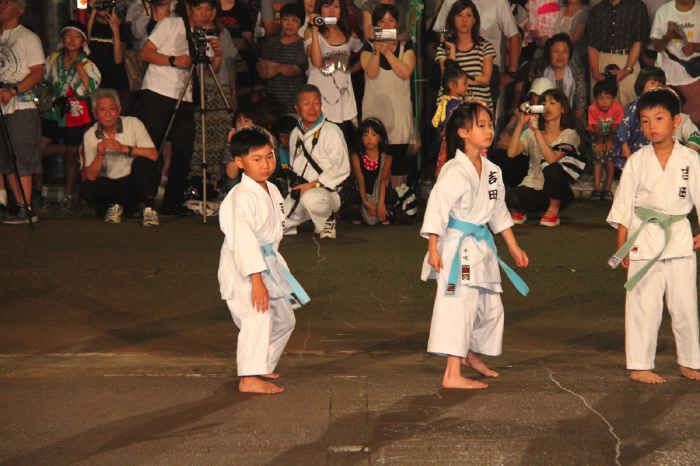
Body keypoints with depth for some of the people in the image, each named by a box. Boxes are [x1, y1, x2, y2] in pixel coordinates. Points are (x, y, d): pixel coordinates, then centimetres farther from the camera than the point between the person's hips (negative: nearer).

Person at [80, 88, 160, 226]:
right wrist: (100, 155, -28)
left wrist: (124, 148, -30)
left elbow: (153, 155, -21)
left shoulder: (133, 123, -9)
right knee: (86, 188, -26)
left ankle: (149, 209, -16)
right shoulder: (89, 135, -5)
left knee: (142, 161, -30)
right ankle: (114, 206, 5)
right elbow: (91, 176, -10)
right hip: (110, 186, 2)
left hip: (136, 183, -2)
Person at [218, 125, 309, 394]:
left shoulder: (272, 191, 9)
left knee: (284, 319, 17)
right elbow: (244, 240, -26)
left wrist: (276, 268, 20)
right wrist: (257, 280, -30)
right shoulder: (242, 197, -21)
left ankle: (262, 366, 32)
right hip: (242, 269, -10)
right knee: (258, 317, -20)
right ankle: (249, 378, -18)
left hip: (267, 264, 10)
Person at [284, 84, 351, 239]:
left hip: (325, 190, -6)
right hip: (299, 190, 6)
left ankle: (326, 222, -9)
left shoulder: (331, 131, -7)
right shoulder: (295, 134, 14)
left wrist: (314, 184, -18)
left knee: (311, 198, -42)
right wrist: (296, 186, 7)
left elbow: (342, 168, -14)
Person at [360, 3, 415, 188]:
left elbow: (406, 72, -9)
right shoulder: (369, 47, 8)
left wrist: (386, 51, -12)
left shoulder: (406, 46, 9)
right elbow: (371, 72, -9)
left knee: (399, 155, -3)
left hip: (399, 106, 0)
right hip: (375, 106, 0)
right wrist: (377, 50, -20)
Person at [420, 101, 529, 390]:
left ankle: (471, 356, 41)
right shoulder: (454, 171, -16)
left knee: (490, 306, 18)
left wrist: (514, 247, 23)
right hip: (457, 247, -9)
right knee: (459, 306, -11)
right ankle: (452, 375, -8)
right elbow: (437, 208, -18)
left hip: (482, 246, 9)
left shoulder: (492, 171, 10)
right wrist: (433, 249, -21)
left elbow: (499, 211, 20)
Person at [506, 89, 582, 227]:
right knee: (512, 198, -33)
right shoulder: (531, 132, 2)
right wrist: (520, 124, -22)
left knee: (552, 168, -34)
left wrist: (536, 130, -29)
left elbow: (551, 158, -25)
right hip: (533, 188, 1)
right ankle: (519, 211, 6)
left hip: (555, 194, -1)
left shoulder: (569, 134, -6)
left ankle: (553, 210, -8)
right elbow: (511, 153, -16)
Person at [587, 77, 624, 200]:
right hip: (596, 135, 0)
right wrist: (599, 142, -21)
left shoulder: (617, 108, -25)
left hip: (611, 135, 0)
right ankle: (596, 188, -12)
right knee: (598, 157, -15)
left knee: (610, 157, -14)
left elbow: (614, 126, -15)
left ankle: (608, 188, -9)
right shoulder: (593, 109, -27)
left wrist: (609, 140, -15)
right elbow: (595, 127, -20)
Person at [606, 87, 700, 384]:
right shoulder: (637, 161, -1)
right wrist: (622, 243, -1)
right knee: (643, 304, -1)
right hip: (644, 239, -1)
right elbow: (624, 204, 2)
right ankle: (639, 366, 7)